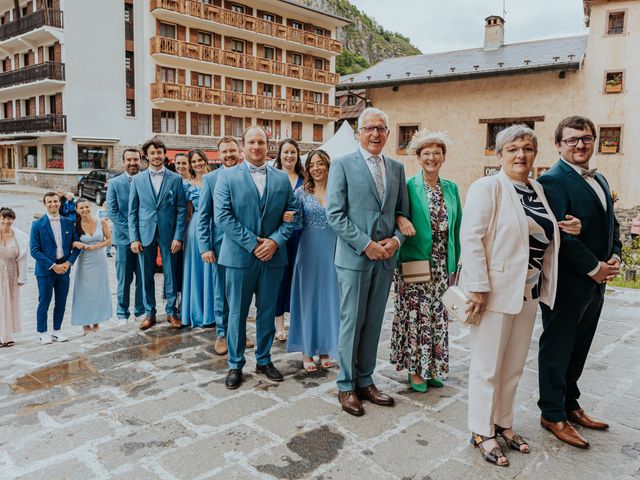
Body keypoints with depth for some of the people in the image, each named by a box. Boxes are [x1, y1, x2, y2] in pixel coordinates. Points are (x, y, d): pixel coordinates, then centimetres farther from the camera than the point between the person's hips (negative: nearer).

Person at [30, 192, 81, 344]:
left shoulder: (68, 223, 5)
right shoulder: (37, 225, -5)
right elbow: (34, 250, -9)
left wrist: (69, 262, -7)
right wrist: (53, 266, -14)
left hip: (64, 269, 3)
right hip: (45, 270, -3)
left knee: (61, 302, 10)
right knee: (44, 302, 6)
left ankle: (57, 331, 24)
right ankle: (43, 333, 20)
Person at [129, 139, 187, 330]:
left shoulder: (176, 179, 2)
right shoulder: (137, 180, 6)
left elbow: (181, 210, 0)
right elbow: (132, 211, 5)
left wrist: (178, 236, -7)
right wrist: (134, 238, -2)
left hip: (168, 233, -1)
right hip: (145, 234, 1)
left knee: (171, 274, 5)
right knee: (147, 275, 8)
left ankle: (171, 312, 19)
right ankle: (149, 313, 21)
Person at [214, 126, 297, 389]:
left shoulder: (282, 178, 8)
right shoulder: (227, 176, -1)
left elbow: (291, 214, 5)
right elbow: (222, 216, -9)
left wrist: (275, 241, -11)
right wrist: (252, 243, -14)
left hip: (273, 256, 3)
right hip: (239, 256, -2)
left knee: (267, 312, 13)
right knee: (237, 313, 7)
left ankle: (264, 360, 28)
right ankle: (235, 364, 22)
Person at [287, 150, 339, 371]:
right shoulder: (301, 192, 2)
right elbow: (296, 223, -1)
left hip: (333, 249, 1)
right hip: (310, 250, -1)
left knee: (329, 297, 8)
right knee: (308, 297, 4)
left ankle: (325, 348, 23)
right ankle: (307, 351, 17)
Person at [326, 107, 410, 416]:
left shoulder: (396, 168, 11)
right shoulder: (342, 165, -4)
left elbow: (403, 211, 14)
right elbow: (335, 215, -10)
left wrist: (397, 239, -5)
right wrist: (366, 244, -15)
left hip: (385, 258, 5)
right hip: (354, 257, -5)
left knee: (373, 323, 13)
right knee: (352, 322, 3)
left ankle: (365, 381, 26)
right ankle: (346, 386, 18)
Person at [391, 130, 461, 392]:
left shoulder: (451, 188, 9)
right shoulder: (408, 186, -5)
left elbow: (456, 226, 12)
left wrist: (455, 261, 10)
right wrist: (402, 221, -26)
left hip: (442, 265, 5)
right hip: (415, 263, -4)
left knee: (438, 316, 10)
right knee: (415, 315, 1)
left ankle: (433, 367, 25)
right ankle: (414, 369, 16)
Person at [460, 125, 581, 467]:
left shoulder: (537, 189, 11)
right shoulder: (488, 187, -10)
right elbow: (471, 237, -17)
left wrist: (568, 230, 5)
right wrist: (478, 287, -22)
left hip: (529, 291, 7)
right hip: (495, 291, -7)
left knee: (513, 366, 17)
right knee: (488, 366, 5)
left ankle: (502, 423, 35)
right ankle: (481, 432, 22)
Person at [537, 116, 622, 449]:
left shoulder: (599, 180, 15)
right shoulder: (553, 181, -13)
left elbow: (611, 224, 19)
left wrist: (615, 257, 1)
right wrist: (593, 268, -16)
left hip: (595, 283, 8)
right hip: (567, 282, -8)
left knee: (578, 349, 18)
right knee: (557, 349, 5)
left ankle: (570, 405, 33)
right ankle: (553, 415, 19)